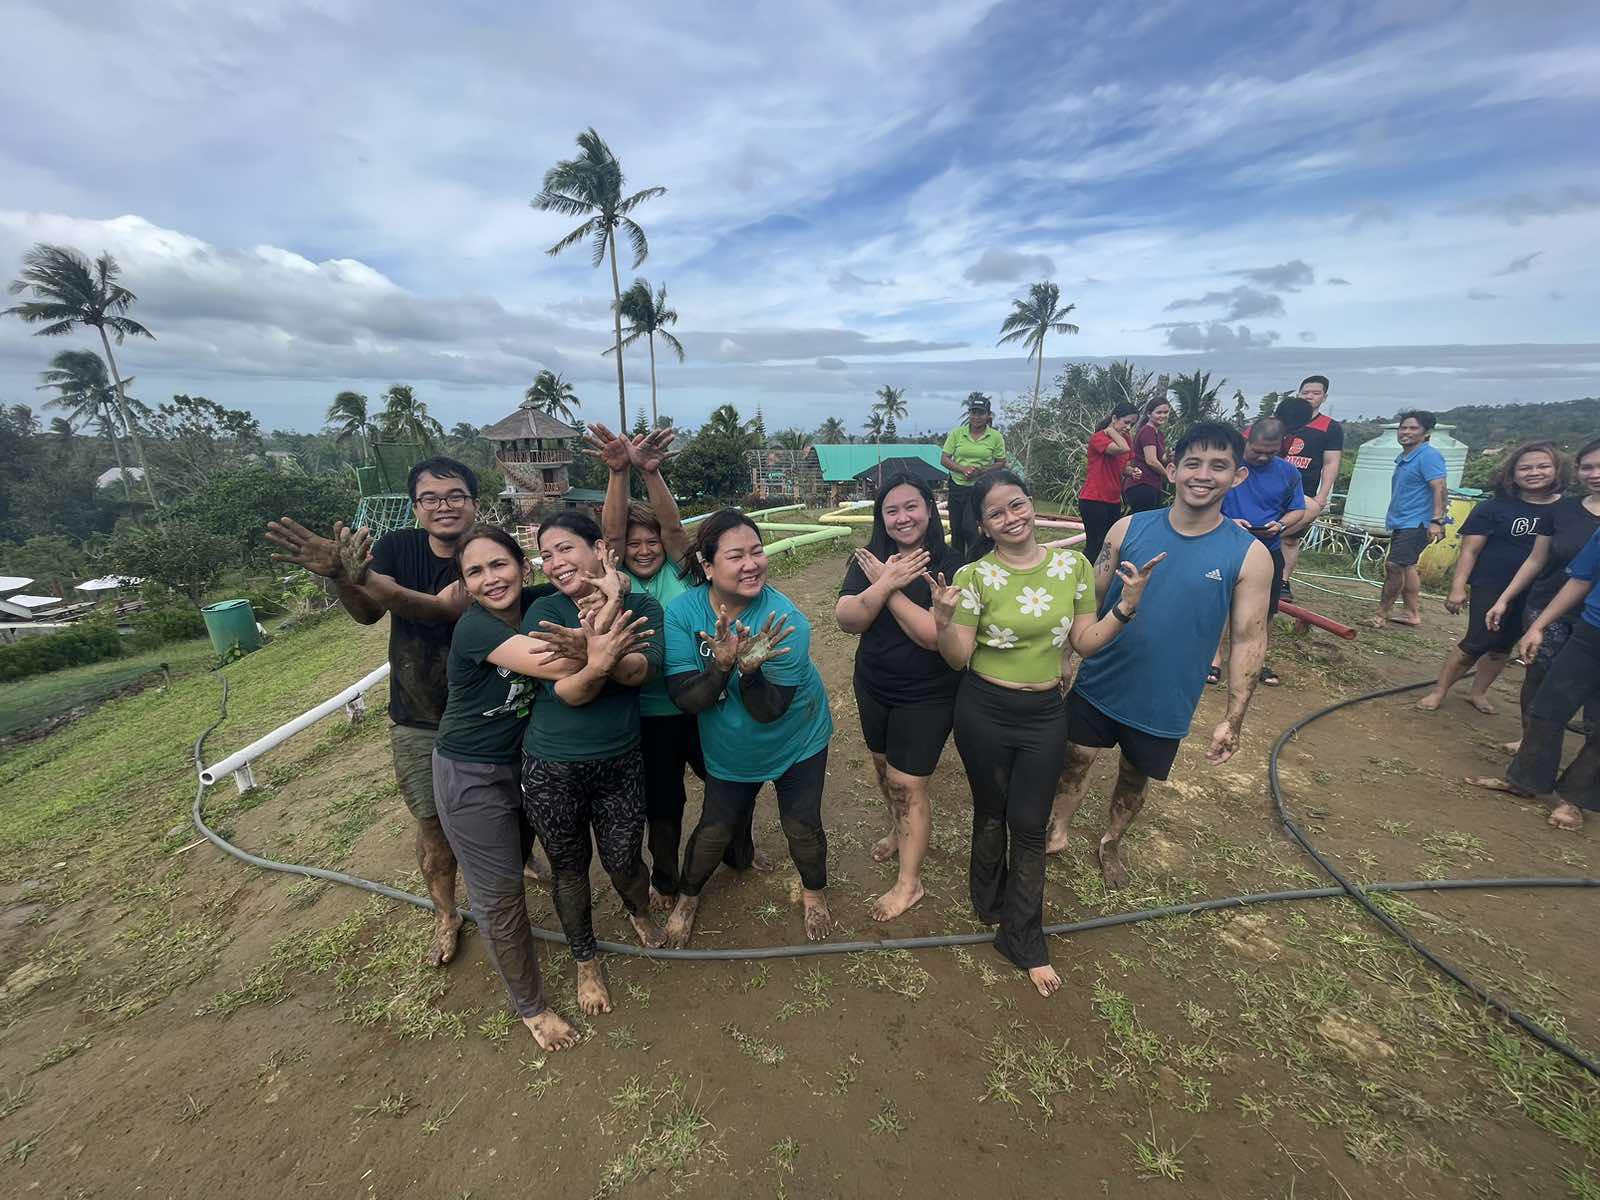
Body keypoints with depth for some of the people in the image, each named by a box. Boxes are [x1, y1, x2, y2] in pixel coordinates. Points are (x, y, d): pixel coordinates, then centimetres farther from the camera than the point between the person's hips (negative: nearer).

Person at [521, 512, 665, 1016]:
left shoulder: (641, 606, -6)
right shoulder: (544, 611, -11)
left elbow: (642, 669, -23)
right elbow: (566, 691, -22)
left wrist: (598, 649, -42)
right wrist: (601, 659, -44)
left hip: (620, 762, 1)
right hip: (552, 770, 0)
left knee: (623, 863, 13)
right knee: (569, 867, 17)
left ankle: (640, 912, 51)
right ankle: (586, 961, 44)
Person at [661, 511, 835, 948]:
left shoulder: (785, 619, -30)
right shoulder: (683, 612, -23)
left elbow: (769, 710, -29)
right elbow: (684, 698, -25)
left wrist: (749, 670, -49)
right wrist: (721, 666, -44)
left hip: (797, 743, -1)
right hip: (728, 750, 2)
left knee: (802, 827, 8)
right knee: (714, 831, 13)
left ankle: (815, 890, 43)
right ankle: (687, 897, 46)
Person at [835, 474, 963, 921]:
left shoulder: (949, 565, -18)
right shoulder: (870, 561, -5)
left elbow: (936, 635, -29)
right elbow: (846, 620, -16)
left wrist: (888, 587, -26)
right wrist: (886, 583, -30)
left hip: (927, 695, -5)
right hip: (873, 686, 5)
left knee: (906, 782, 2)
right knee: (883, 766, 22)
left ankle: (909, 883, 23)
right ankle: (900, 830, 52)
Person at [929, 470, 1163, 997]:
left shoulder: (1073, 565, -4)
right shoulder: (974, 576, -12)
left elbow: (1084, 644, 1)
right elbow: (957, 658, -12)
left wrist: (1127, 606, -12)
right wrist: (943, 619, -30)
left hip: (1046, 714, 2)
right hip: (984, 712, -1)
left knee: (1029, 824, 9)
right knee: (992, 814, 17)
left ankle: (1023, 940, 28)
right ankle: (990, 905, 45)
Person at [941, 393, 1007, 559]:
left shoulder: (995, 436, -3)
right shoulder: (957, 433, 0)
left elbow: (1001, 463, 2)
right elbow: (944, 459, 0)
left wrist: (981, 471, -15)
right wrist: (962, 469, -17)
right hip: (957, 486, 3)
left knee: (969, 527, -15)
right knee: (956, 529, 9)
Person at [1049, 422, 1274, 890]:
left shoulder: (1250, 555, -11)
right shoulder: (1129, 529, -8)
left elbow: (1248, 640, -7)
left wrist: (1233, 719, -7)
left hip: (1164, 703, 0)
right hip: (1097, 685, 1)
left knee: (1135, 778, 20)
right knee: (1075, 759, 13)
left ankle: (1110, 845, 47)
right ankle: (1057, 833, 39)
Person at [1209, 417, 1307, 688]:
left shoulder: (1288, 472, 1)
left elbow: (1298, 510, 8)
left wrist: (1281, 525, -14)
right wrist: (1228, 522, -25)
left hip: (1269, 552, 4)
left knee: (1265, 610, 13)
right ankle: (1216, 658, 17)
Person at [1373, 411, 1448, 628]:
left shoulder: (1428, 456, -12)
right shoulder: (1403, 458, 15)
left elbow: (1439, 488, -20)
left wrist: (1437, 520, -27)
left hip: (1415, 524, -10)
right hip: (1401, 523, 10)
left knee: (1394, 566, -12)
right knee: (1406, 567, 15)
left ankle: (1381, 614, -5)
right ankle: (1412, 614, 24)